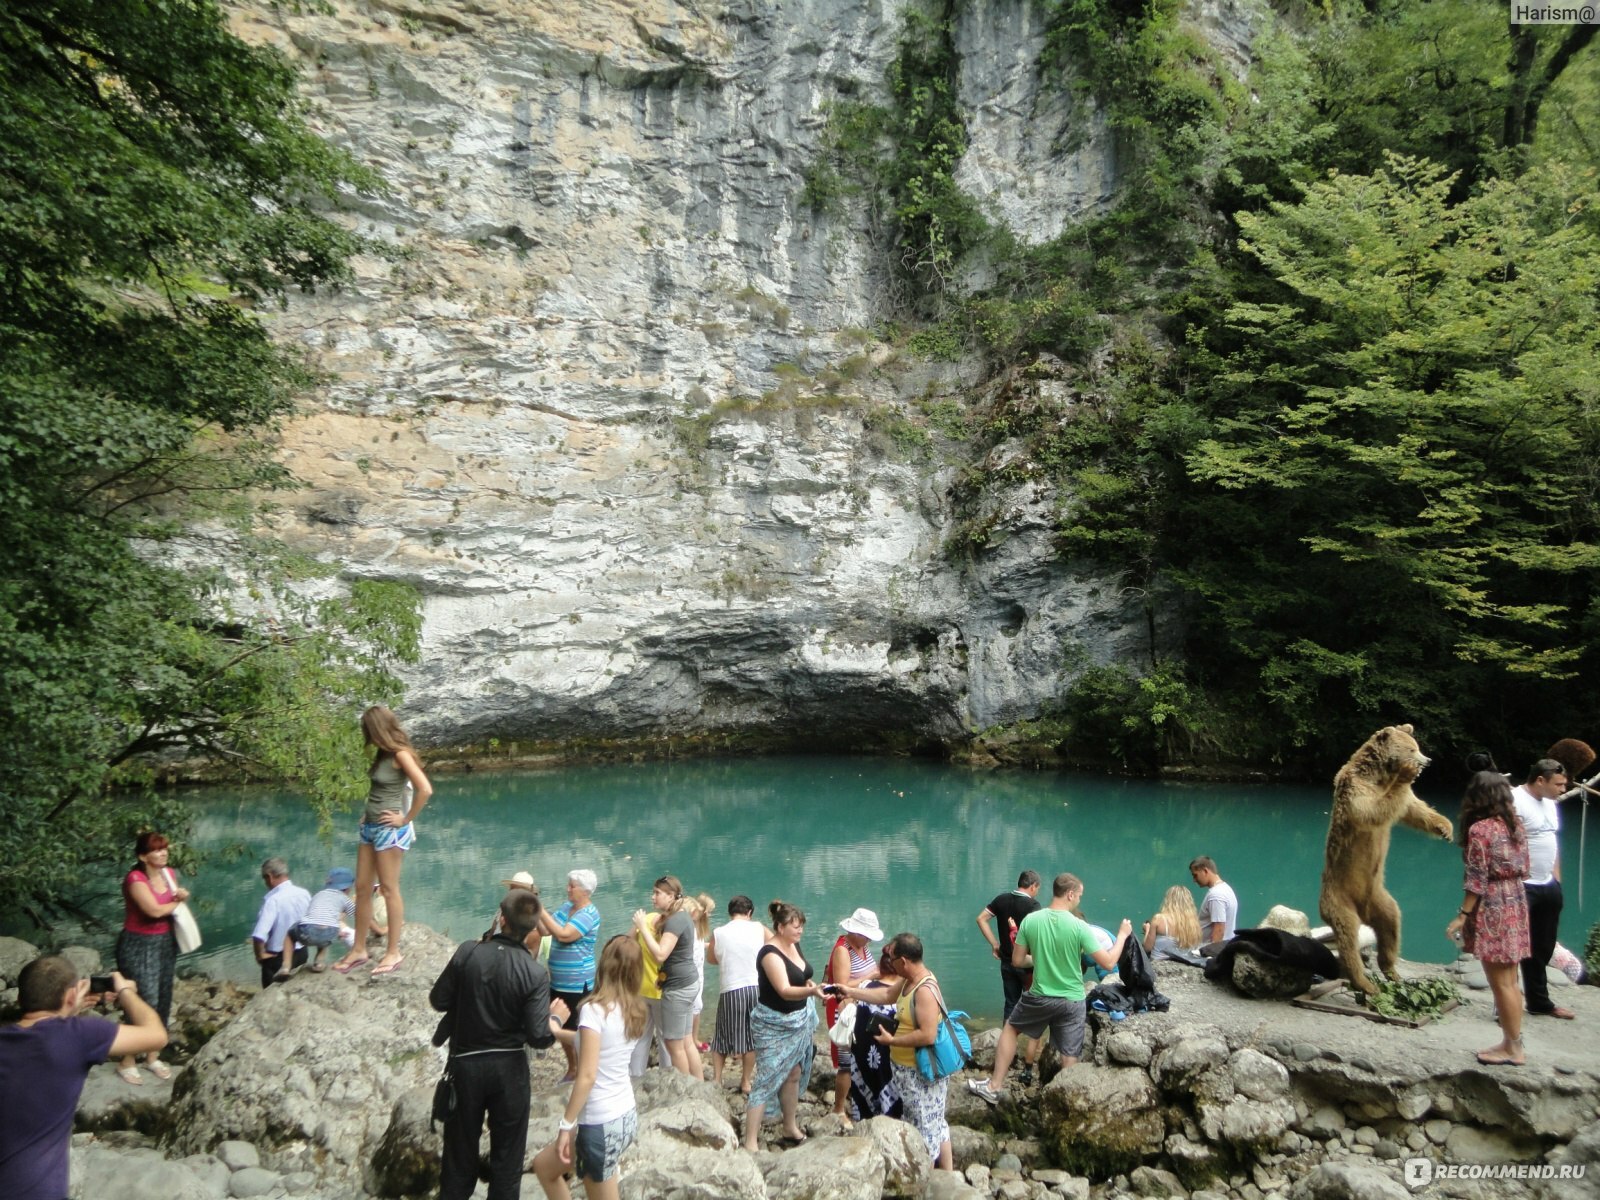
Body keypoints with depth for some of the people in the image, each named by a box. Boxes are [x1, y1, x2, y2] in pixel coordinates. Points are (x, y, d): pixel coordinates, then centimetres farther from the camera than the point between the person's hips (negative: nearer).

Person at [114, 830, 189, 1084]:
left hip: (166, 942, 7)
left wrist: (182, 895, -6)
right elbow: (155, 910, -27)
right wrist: (177, 902, -8)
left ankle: (153, 1056, 27)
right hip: (139, 946, -7)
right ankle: (127, 1062, 11)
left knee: (163, 1002, 12)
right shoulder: (135, 879, -20)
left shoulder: (168, 873, 3)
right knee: (145, 1004, -6)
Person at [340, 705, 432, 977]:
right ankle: (359, 950, 20)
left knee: (389, 890, -1)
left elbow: (425, 790, -25)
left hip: (390, 829, -9)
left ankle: (394, 953, 9)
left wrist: (406, 819, -16)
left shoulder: (400, 755, -15)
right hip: (370, 826, 9)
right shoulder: (382, 754, 11)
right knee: (362, 888, 11)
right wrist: (368, 813, 11)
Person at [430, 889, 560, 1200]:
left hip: (465, 1064, 1)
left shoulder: (467, 952, -16)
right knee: (507, 1156, 14)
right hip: (509, 1068, -1)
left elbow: (438, 1000, -4)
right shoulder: (535, 973, -18)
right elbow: (538, 1037, -17)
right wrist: (556, 1019, 3)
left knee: (460, 1152, 18)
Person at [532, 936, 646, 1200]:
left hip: (601, 1123, -8)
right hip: (627, 1116, 8)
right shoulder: (634, 1010, 3)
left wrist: (566, 1125, -13)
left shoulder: (594, 1009, -19)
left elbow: (587, 1076, -21)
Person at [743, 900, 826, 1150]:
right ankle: (750, 1142, -4)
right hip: (774, 1027, -8)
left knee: (794, 1074, 14)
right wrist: (812, 991, -49)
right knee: (767, 1080, -8)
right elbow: (784, 990, -34)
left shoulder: (794, 945, 3)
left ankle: (790, 1128, 30)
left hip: (798, 1022, 8)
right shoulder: (770, 954, -23)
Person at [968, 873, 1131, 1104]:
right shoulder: (1080, 926, -17)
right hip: (1071, 1001, -2)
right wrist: (1122, 935, 0)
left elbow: (1017, 960, -2)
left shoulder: (1030, 920, -10)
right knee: (1069, 1058, 10)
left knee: (1011, 1028, 25)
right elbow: (1108, 963, -14)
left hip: (1039, 997, 2)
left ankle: (994, 1086, 26)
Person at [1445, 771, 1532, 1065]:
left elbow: (1478, 880, -16)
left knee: (1500, 983, 1)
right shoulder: (1516, 825, 6)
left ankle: (1513, 1049, 8)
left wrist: (1463, 915, -13)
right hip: (1516, 903, 8)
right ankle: (1513, 1041, 22)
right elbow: (1524, 867, 12)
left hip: (1492, 908, -8)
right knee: (1510, 981, 15)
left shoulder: (1479, 829, -15)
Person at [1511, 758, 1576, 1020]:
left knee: (1542, 949, 18)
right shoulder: (1514, 800, -16)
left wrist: (1556, 879, 16)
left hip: (1548, 887, 9)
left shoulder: (1550, 803, 13)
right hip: (1521, 888, -9)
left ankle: (1539, 1002, 31)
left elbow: (1553, 842, 21)